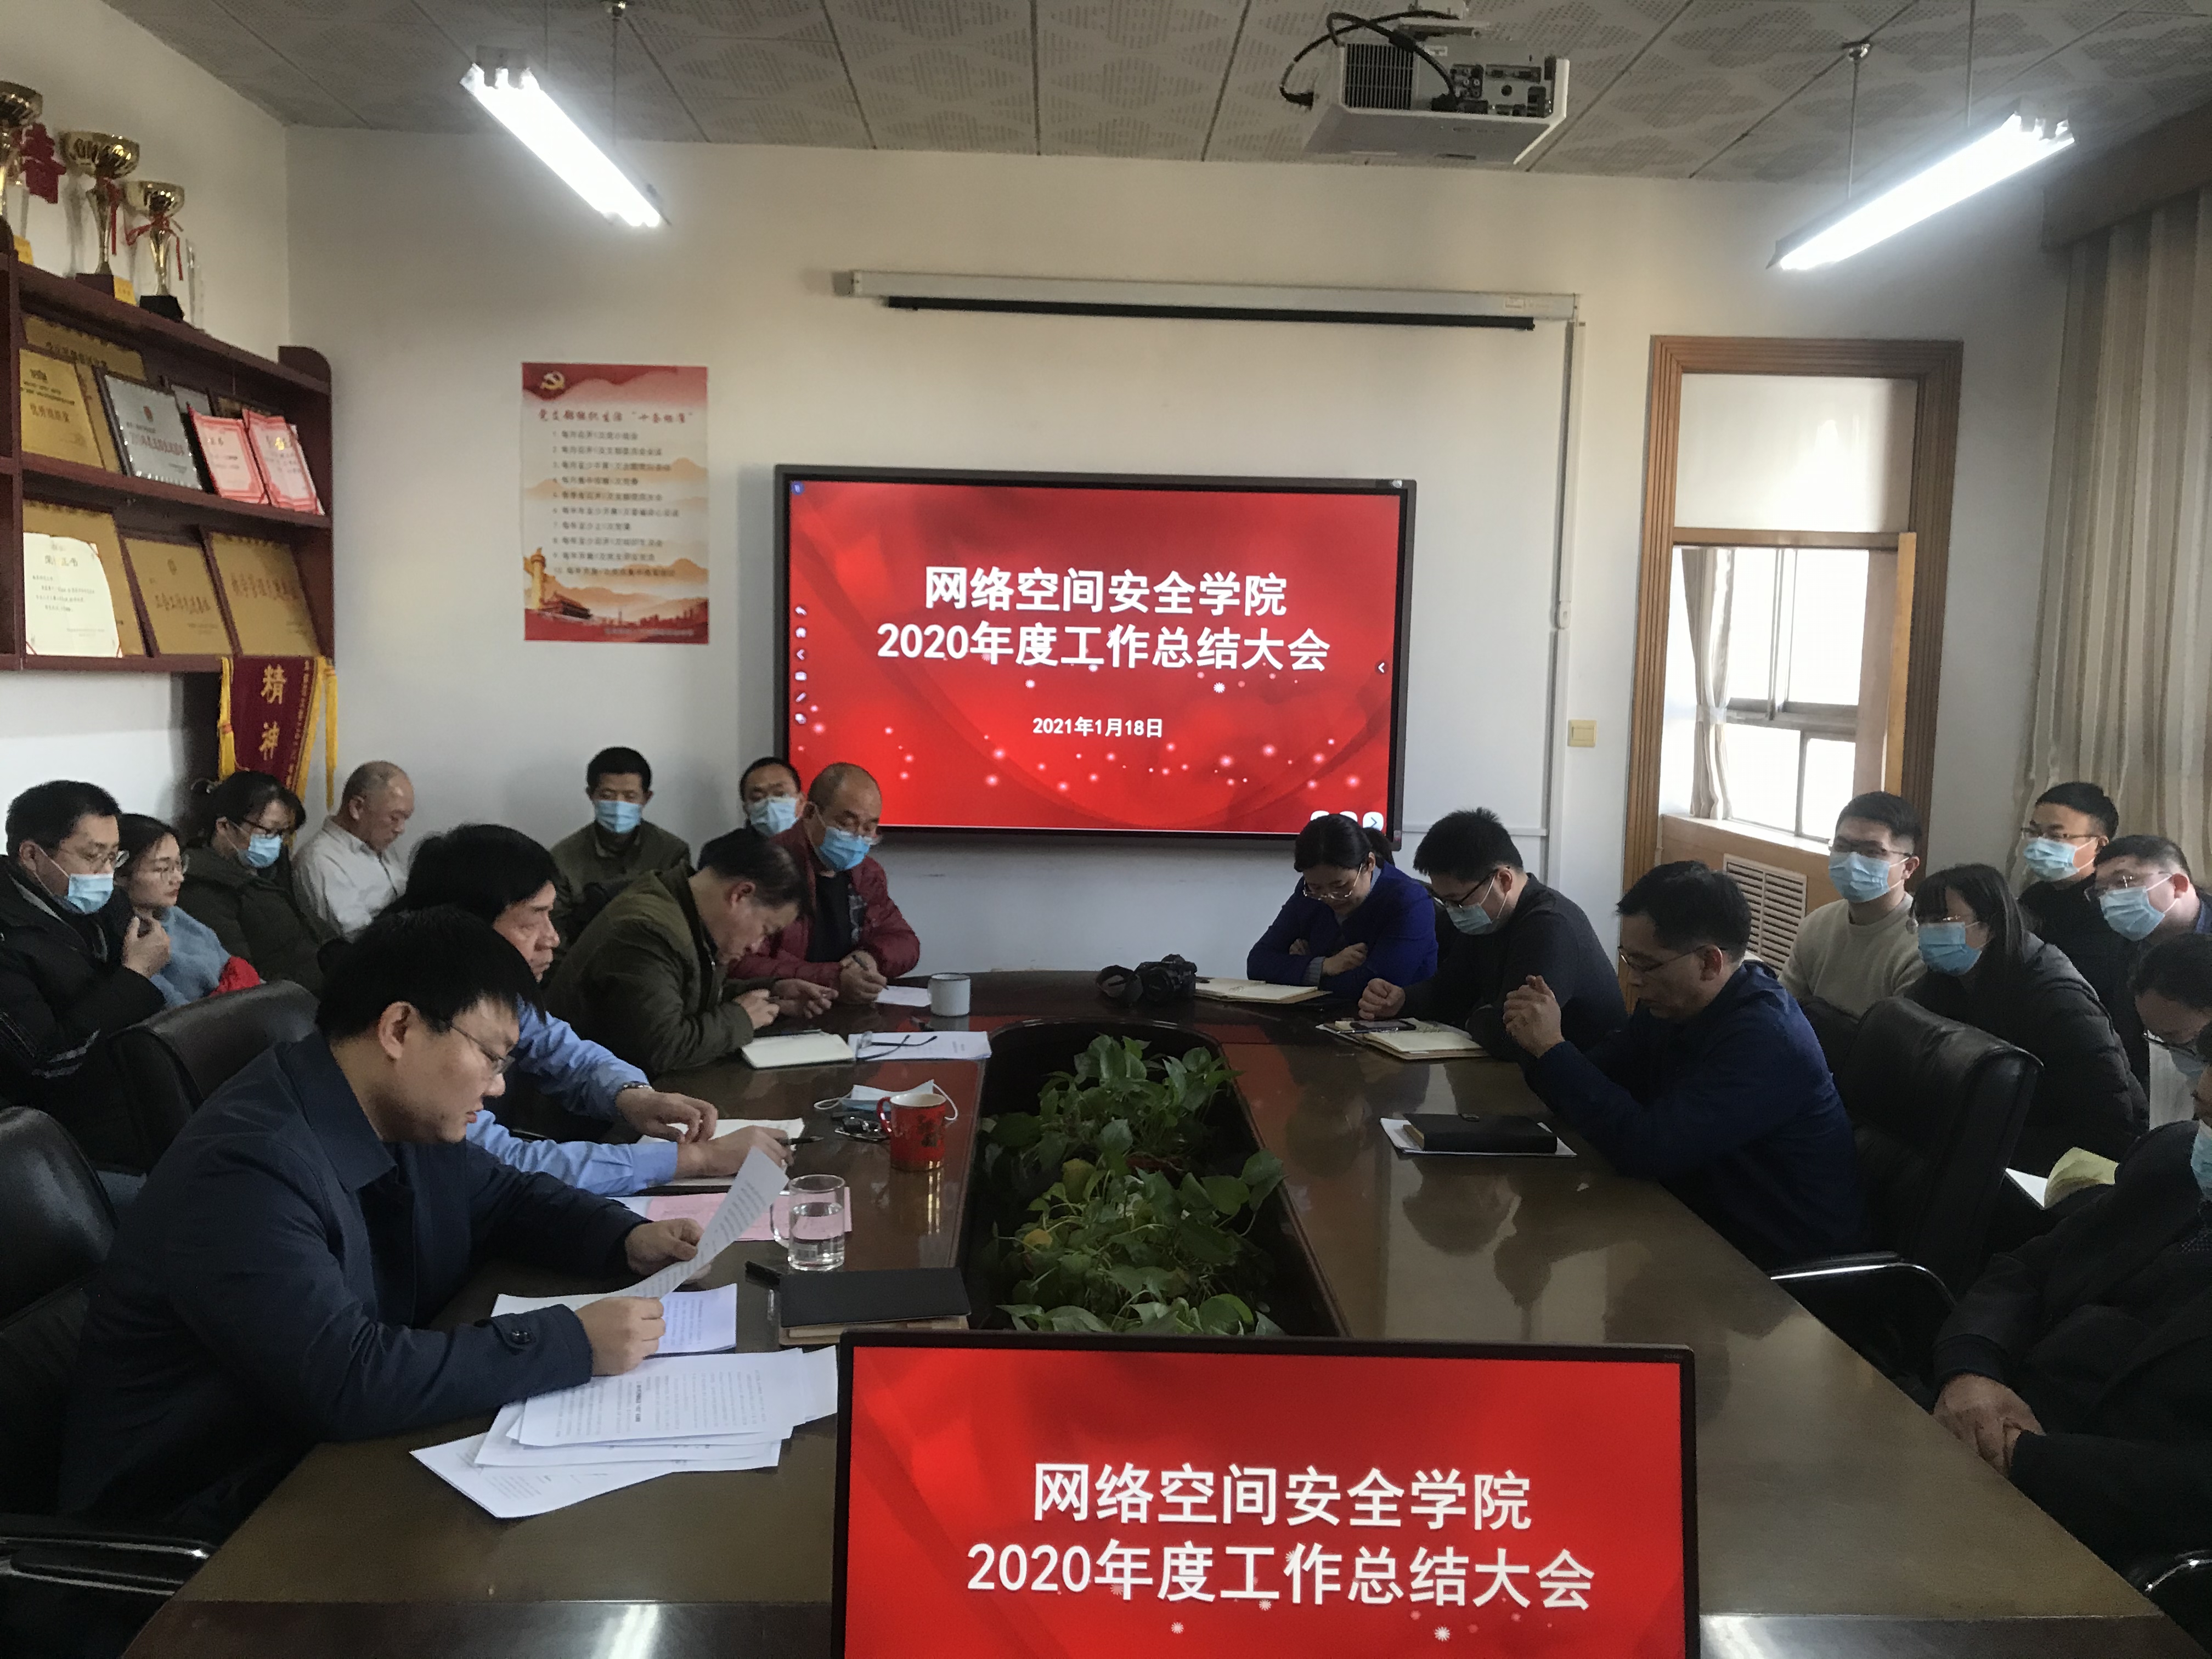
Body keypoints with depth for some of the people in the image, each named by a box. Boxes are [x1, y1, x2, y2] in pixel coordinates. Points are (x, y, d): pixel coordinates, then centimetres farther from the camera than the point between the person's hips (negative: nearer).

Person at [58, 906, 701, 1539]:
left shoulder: (405, 1120, 0)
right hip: (205, 1518, -8)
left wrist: (627, 1239, -2)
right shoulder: (245, 1169, -27)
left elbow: (505, 1196, 17)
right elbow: (348, 1381, -34)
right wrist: (574, 1344, -29)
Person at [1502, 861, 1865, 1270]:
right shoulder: (1672, 1004, 0)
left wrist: (1552, 1048, -25)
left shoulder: (1765, 1040, -26)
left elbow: (1644, 1149, -31)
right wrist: (1542, 1046, -17)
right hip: (1708, 1224, 7)